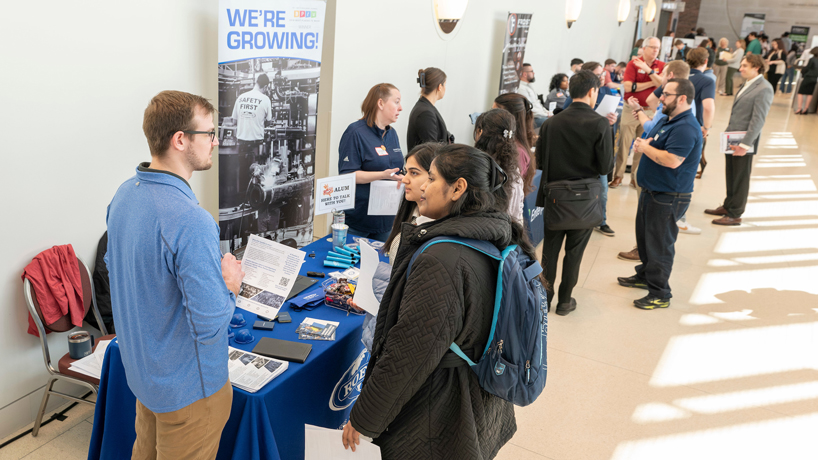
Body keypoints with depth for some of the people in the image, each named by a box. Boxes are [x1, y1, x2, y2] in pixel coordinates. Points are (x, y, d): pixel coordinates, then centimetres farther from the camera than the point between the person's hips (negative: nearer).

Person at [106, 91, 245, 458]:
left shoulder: (124, 194, -3)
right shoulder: (191, 221, -33)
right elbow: (209, 325, -33)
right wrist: (229, 285, -13)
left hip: (140, 368, 8)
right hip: (186, 386, -8)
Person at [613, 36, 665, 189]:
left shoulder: (661, 66, 7)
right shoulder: (633, 63, -1)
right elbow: (628, 86, -12)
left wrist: (649, 70, -19)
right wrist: (652, 83, -7)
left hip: (650, 111, 2)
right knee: (624, 143, -2)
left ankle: (636, 176, 17)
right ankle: (618, 175, 5)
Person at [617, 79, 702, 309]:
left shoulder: (686, 128, -22)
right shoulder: (668, 121, 12)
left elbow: (672, 160, -32)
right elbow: (653, 139, 24)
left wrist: (645, 147, -19)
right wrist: (644, 143, 1)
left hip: (668, 197, -11)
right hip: (651, 191, 11)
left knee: (659, 243, -3)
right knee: (644, 236, 23)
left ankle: (659, 294, 8)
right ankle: (644, 276, 41)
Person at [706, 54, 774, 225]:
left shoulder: (764, 89, -15)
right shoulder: (747, 85, 13)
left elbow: (758, 120, -20)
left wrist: (745, 144, -22)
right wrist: (728, 132, 13)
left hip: (745, 141, -8)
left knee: (741, 178, 3)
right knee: (730, 176, 17)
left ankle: (735, 215, 13)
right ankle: (728, 206, 32)